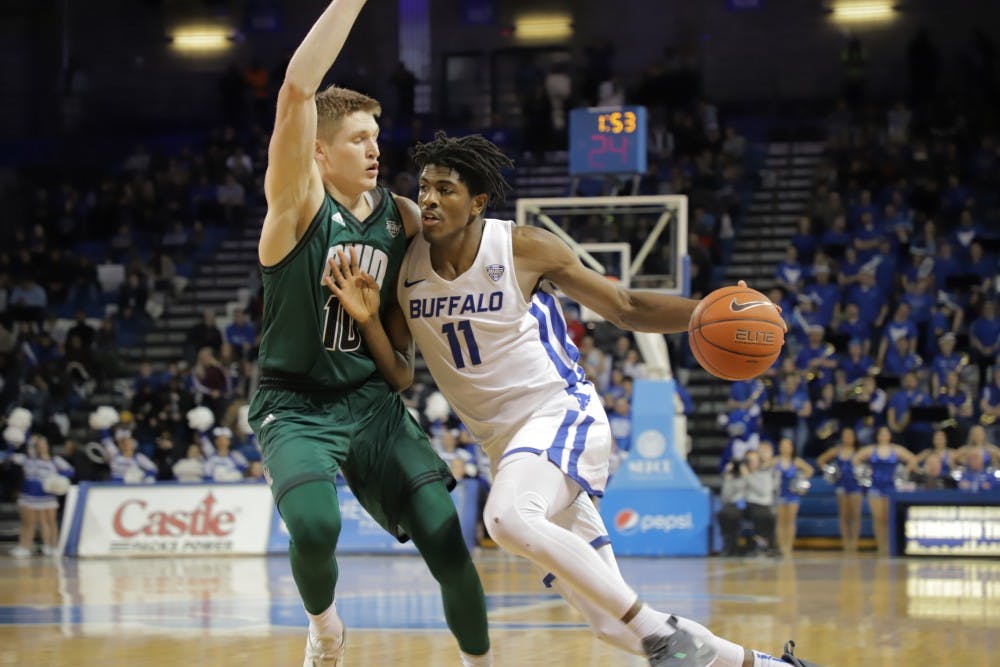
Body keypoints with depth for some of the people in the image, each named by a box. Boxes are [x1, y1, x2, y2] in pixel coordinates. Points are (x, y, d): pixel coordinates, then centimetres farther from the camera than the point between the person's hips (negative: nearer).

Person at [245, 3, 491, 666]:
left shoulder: (401, 215, 3)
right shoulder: (300, 201, -12)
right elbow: (297, 88, -27)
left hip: (372, 400, 4)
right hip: (296, 406, -4)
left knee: (446, 541, -9)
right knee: (315, 526, -30)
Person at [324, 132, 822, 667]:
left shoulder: (524, 249, -10)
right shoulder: (405, 268, 1)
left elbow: (625, 307, -3)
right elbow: (399, 377, 4)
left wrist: (705, 312, -19)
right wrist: (367, 320, -15)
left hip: (561, 414, -5)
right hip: (507, 441, 5)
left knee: (507, 517, -38)